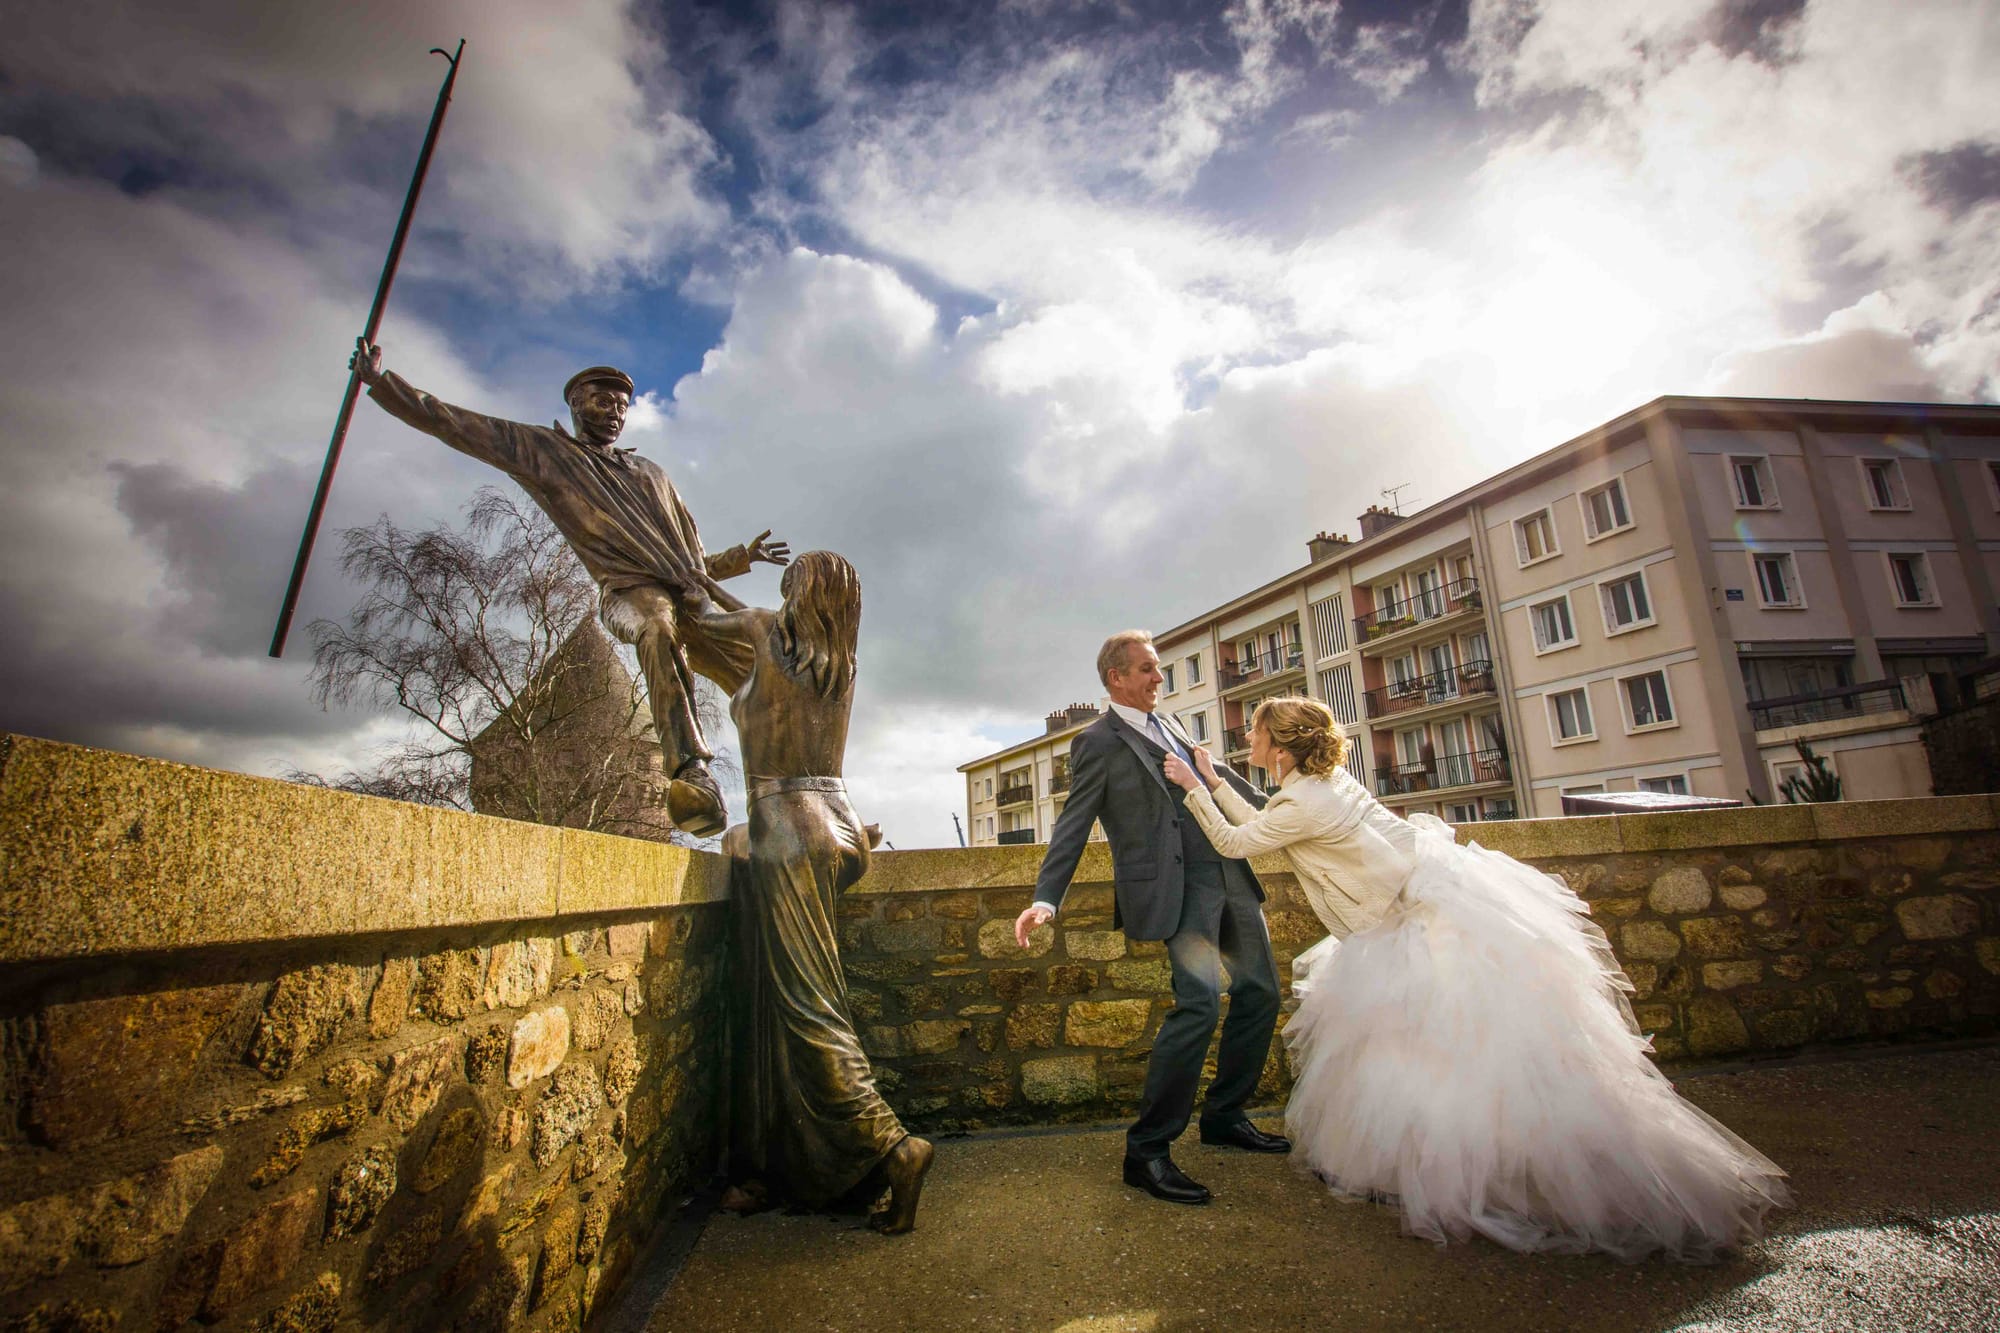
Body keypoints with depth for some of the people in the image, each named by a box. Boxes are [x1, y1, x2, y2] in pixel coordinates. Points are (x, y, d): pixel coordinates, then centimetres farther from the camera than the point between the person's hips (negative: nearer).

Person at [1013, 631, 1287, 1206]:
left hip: (1231, 873, 9)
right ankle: (1146, 1150, -4)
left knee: (1260, 992, 13)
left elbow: (1216, 775, 28)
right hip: (1178, 885, -9)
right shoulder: (1097, 742, -6)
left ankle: (1224, 1116, 30)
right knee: (1199, 1003, -19)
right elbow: (1072, 827, -10)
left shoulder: (1168, 725, 17)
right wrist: (1045, 899, -19)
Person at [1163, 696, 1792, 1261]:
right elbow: (1260, 826, 16)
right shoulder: (1322, 778, 4)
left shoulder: (1302, 803, -24)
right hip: (1428, 901, 9)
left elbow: (1233, 842, -12)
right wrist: (1214, 782, 15)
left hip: (1431, 924, -9)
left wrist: (1193, 789, -4)